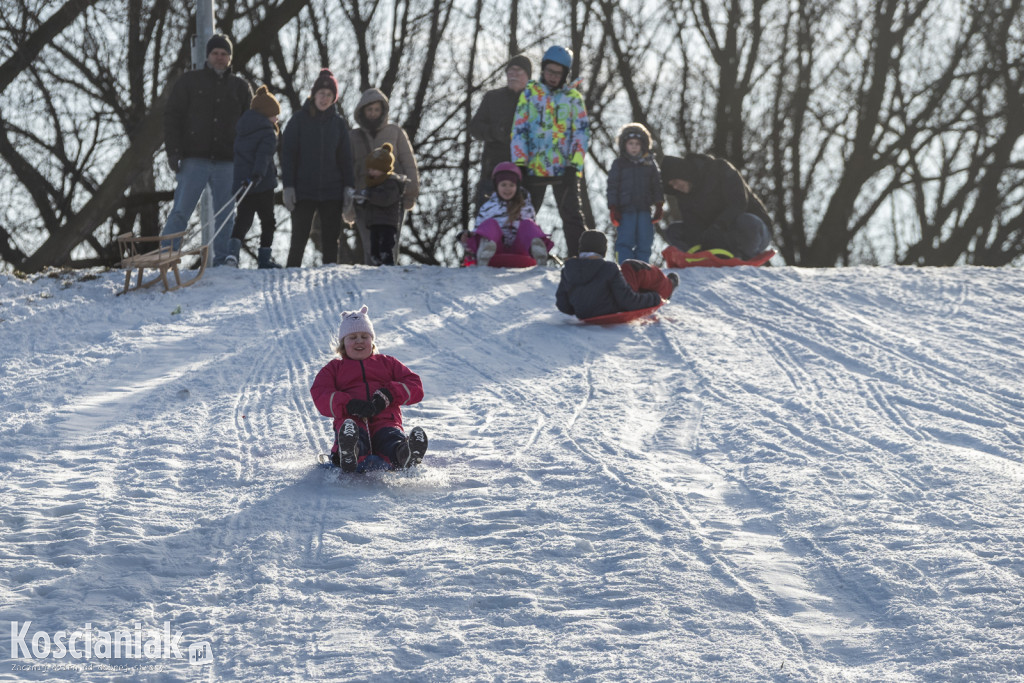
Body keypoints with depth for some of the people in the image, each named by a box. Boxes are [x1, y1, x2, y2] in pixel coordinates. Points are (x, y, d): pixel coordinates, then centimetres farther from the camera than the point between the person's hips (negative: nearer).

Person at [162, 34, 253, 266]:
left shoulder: (240, 87, 13)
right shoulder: (190, 81, 7)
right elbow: (172, 116, 4)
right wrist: (173, 151, -6)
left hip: (227, 162, 3)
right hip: (194, 160, -2)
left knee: (225, 216, 4)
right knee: (180, 212, -7)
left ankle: (222, 261, 12)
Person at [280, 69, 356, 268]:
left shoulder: (339, 123, 9)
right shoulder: (299, 120, 2)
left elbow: (345, 157, 13)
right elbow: (287, 154, 0)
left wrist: (349, 186, 3)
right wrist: (288, 186, -7)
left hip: (332, 192, 2)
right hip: (304, 190, -2)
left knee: (330, 240, 3)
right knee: (299, 240, -4)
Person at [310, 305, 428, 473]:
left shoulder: (388, 363, 33)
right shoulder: (333, 368, 30)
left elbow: (415, 387, 18)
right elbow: (320, 396, 8)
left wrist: (389, 395, -5)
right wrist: (349, 404, -14)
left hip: (385, 421, 1)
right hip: (352, 420, -1)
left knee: (391, 436, -38)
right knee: (352, 432, -42)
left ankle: (406, 456, -76)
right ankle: (348, 455, -79)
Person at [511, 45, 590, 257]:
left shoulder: (573, 97, 5)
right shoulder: (529, 93, 6)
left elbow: (582, 131, 1)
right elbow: (518, 129, 4)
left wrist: (574, 166, -9)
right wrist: (519, 164, -5)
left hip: (564, 169, -1)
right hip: (533, 168, 1)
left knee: (572, 217, -1)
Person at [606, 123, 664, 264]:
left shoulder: (650, 163, 10)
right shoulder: (619, 164, 3)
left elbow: (657, 185, 15)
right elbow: (612, 187, 2)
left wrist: (659, 205, 8)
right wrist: (613, 208, -5)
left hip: (644, 209, 3)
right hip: (625, 209, -3)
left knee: (644, 242, 3)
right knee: (625, 242, -9)